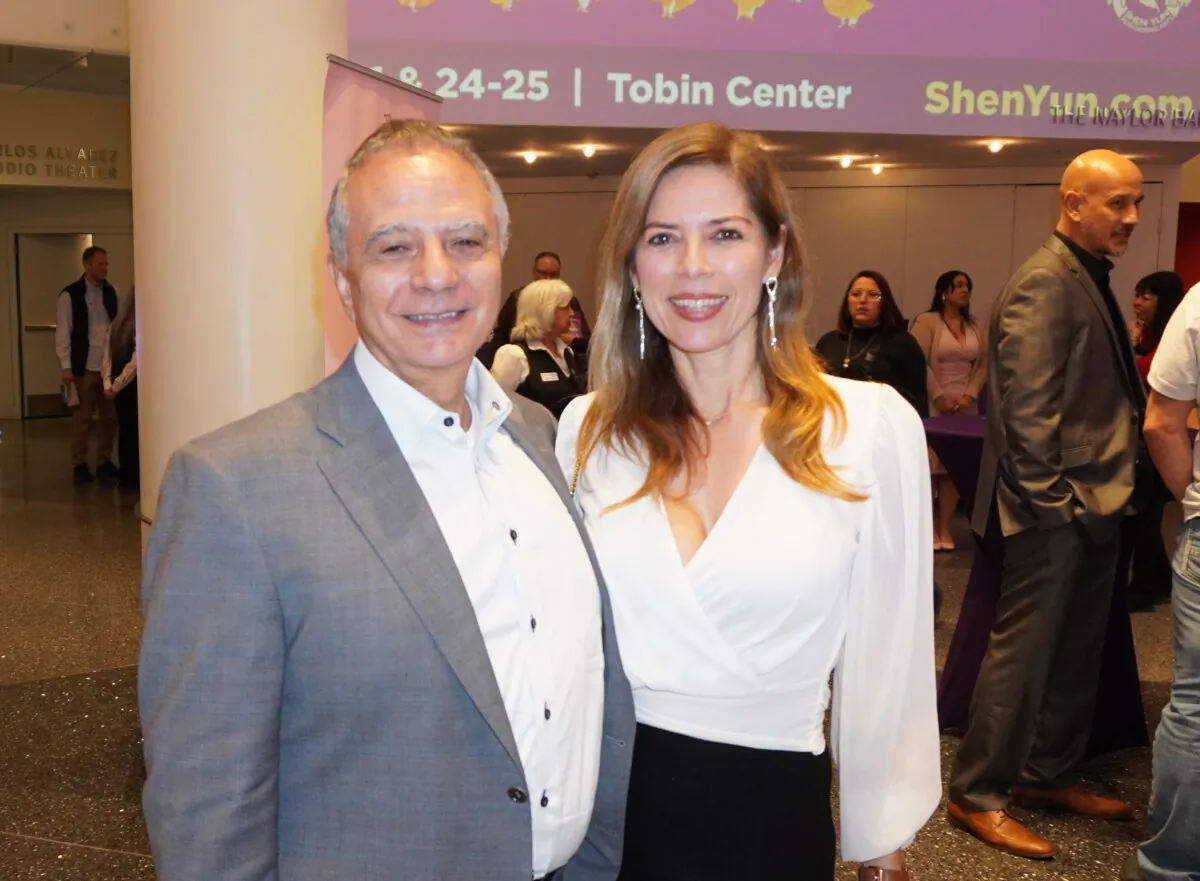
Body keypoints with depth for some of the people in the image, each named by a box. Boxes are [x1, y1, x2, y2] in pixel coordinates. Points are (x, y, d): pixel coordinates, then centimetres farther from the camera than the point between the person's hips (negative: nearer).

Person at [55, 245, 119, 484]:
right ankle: (79, 464, 14)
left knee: (110, 416, 7)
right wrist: (66, 367, -9)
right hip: (84, 367, -4)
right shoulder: (70, 295, -5)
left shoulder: (111, 292, 7)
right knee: (83, 417, 4)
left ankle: (104, 462, 19)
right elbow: (63, 333, -5)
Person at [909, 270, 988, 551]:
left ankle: (944, 528, 8)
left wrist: (970, 395, -4)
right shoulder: (926, 321, -2)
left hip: (965, 407, 5)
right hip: (933, 405, -5)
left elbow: (983, 364, 11)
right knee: (929, 464, -6)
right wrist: (939, 397, -12)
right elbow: (919, 364, -9)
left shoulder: (974, 327, 16)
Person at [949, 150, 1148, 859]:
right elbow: (1028, 406, -21)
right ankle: (977, 795, 11)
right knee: (1025, 650, -1)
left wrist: (1111, 493, 13)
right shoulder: (1046, 283, -16)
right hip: (1057, 508, -10)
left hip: (1096, 502, 10)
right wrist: (1050, 500, -20)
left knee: (1078, 650, 17)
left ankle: (1048, 775, 32)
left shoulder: (1093, 278, 14)